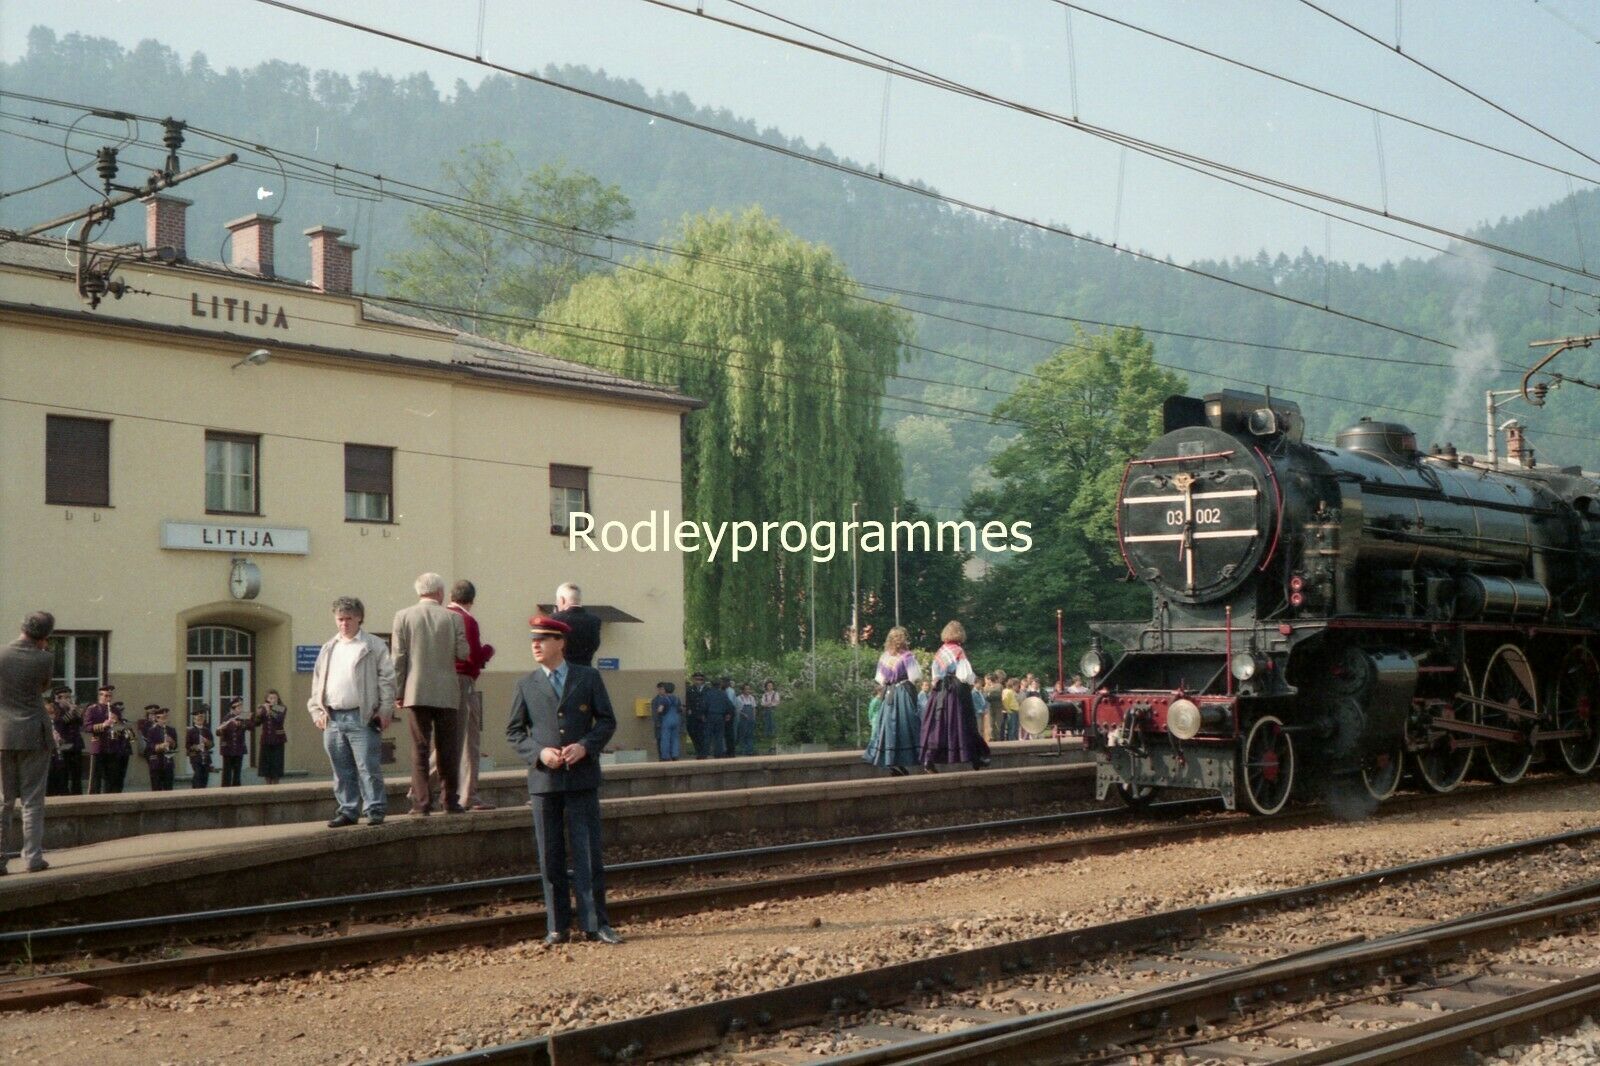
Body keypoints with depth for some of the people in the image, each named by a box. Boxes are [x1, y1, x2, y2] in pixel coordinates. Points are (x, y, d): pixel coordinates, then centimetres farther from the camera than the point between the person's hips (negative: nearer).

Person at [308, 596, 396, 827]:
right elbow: (317, 682, 19)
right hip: (333, 719, 5)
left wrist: (385, 711, -9)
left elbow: (387, 679, -4)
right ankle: (347, 810, 16)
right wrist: (317, 711, 10)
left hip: (362, 718, -5)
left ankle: (375, 810, -2)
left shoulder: (374, 646, 0)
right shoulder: (328, 649, 17)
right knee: (342, 771, 9)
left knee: (368, 768, -6)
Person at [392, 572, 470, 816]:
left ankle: (422, 801, -1)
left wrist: (398, 692, 3)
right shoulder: (453, 617, 0)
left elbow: (398, 657, -1)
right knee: (448, 749, 7)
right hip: (447, 693, 0)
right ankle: (449, 800, 8)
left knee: (420, 748, 2)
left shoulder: (403, 617, 1)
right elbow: (463, 652, -2)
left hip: (416, 692, 0)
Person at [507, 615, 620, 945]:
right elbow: (513, 731, 8)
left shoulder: (589, 678, 4)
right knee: (550, 857, 4)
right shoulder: (526, 685, 7)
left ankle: (595, 923, 6)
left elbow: (607, 720, 5)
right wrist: (538, 752, -9)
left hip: (582, 777, -1)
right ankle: (557, 926, 13)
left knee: (588, 853, 0)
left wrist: (585, 746, -12)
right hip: (543, 779, 1)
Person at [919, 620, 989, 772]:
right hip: (957, 691, -5)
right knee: (962, 724, 3)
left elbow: (935, 675, 10)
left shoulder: (939, 652, 6)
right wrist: (974, 678, 4)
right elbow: (965, 675, -13)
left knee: (938, 725, 3)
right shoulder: (958, 652, -10)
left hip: (940, 691, 5)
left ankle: (928, 760, -6)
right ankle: (975, 760, 10)